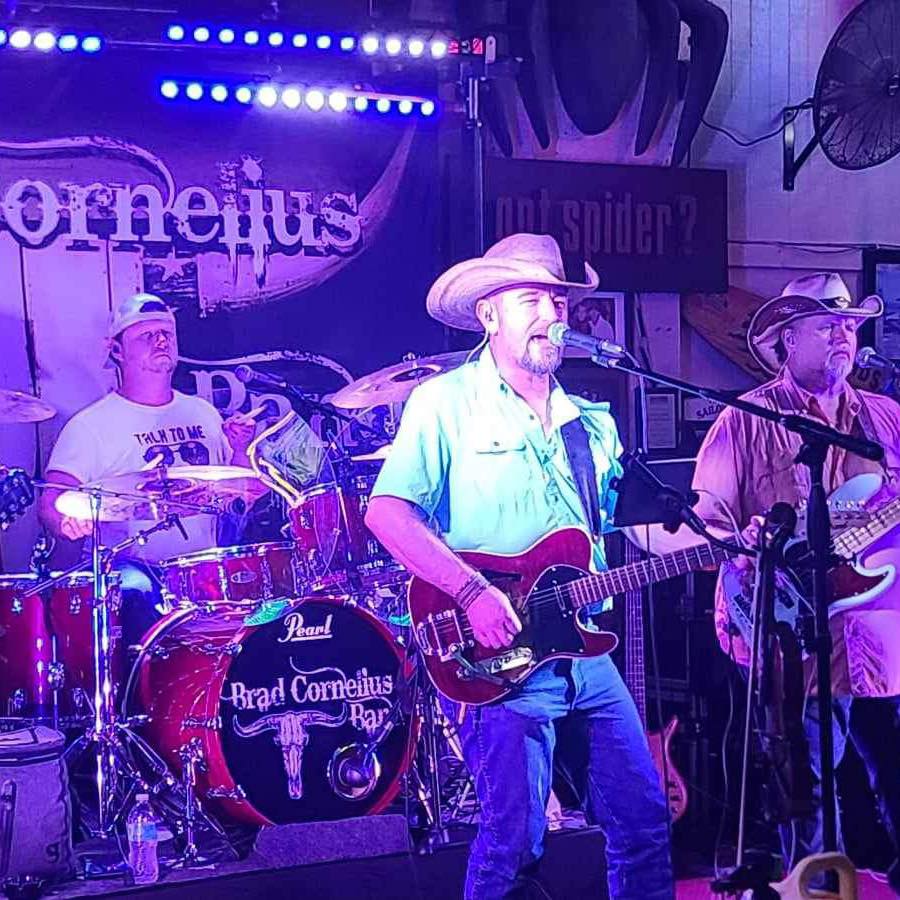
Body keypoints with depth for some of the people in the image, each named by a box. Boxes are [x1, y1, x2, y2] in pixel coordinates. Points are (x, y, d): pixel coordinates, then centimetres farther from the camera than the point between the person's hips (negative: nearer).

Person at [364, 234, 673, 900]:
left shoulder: (591, 420, 14)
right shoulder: (446, 402, -7)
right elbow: (387, 512, -14)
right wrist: (473, 593, -23)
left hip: (587, 652, 6)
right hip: (499, 653, -6)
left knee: (643, 816, 13)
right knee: (515, 844, -3)